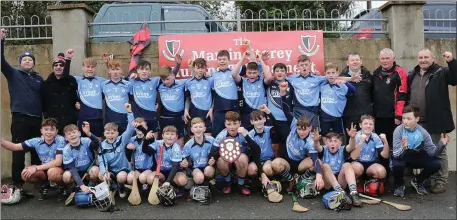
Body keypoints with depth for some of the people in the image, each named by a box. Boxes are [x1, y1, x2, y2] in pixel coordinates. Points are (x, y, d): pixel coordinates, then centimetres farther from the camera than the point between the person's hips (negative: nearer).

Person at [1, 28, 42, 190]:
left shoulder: (39, 78, 13)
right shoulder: (14, 74, 6)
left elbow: (44, 99, 15)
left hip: (36, 119, 3)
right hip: (19, 118, -3)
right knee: (18, 152, -1)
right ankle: (17, 183, 6)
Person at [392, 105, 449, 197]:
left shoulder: (423, 132, -14)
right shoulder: (399, 130, -23)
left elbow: (432, 152, -12)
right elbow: (396, 154, -30)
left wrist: (441, 144, -31)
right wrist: (403, 148, -52)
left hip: (417, 157, 3)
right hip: (402, 157, -3)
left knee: (435, 164, -21)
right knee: (397, 164, -37)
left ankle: (417, 181, 11)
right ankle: (399, 184, -1)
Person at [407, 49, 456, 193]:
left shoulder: (441, 72, -3)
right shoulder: (412, 75, 13)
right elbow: (406, 95, 16)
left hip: (433, 121, -6)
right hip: (415, 121, 6)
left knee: (438, 152, 2)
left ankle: (440, 181, 11)